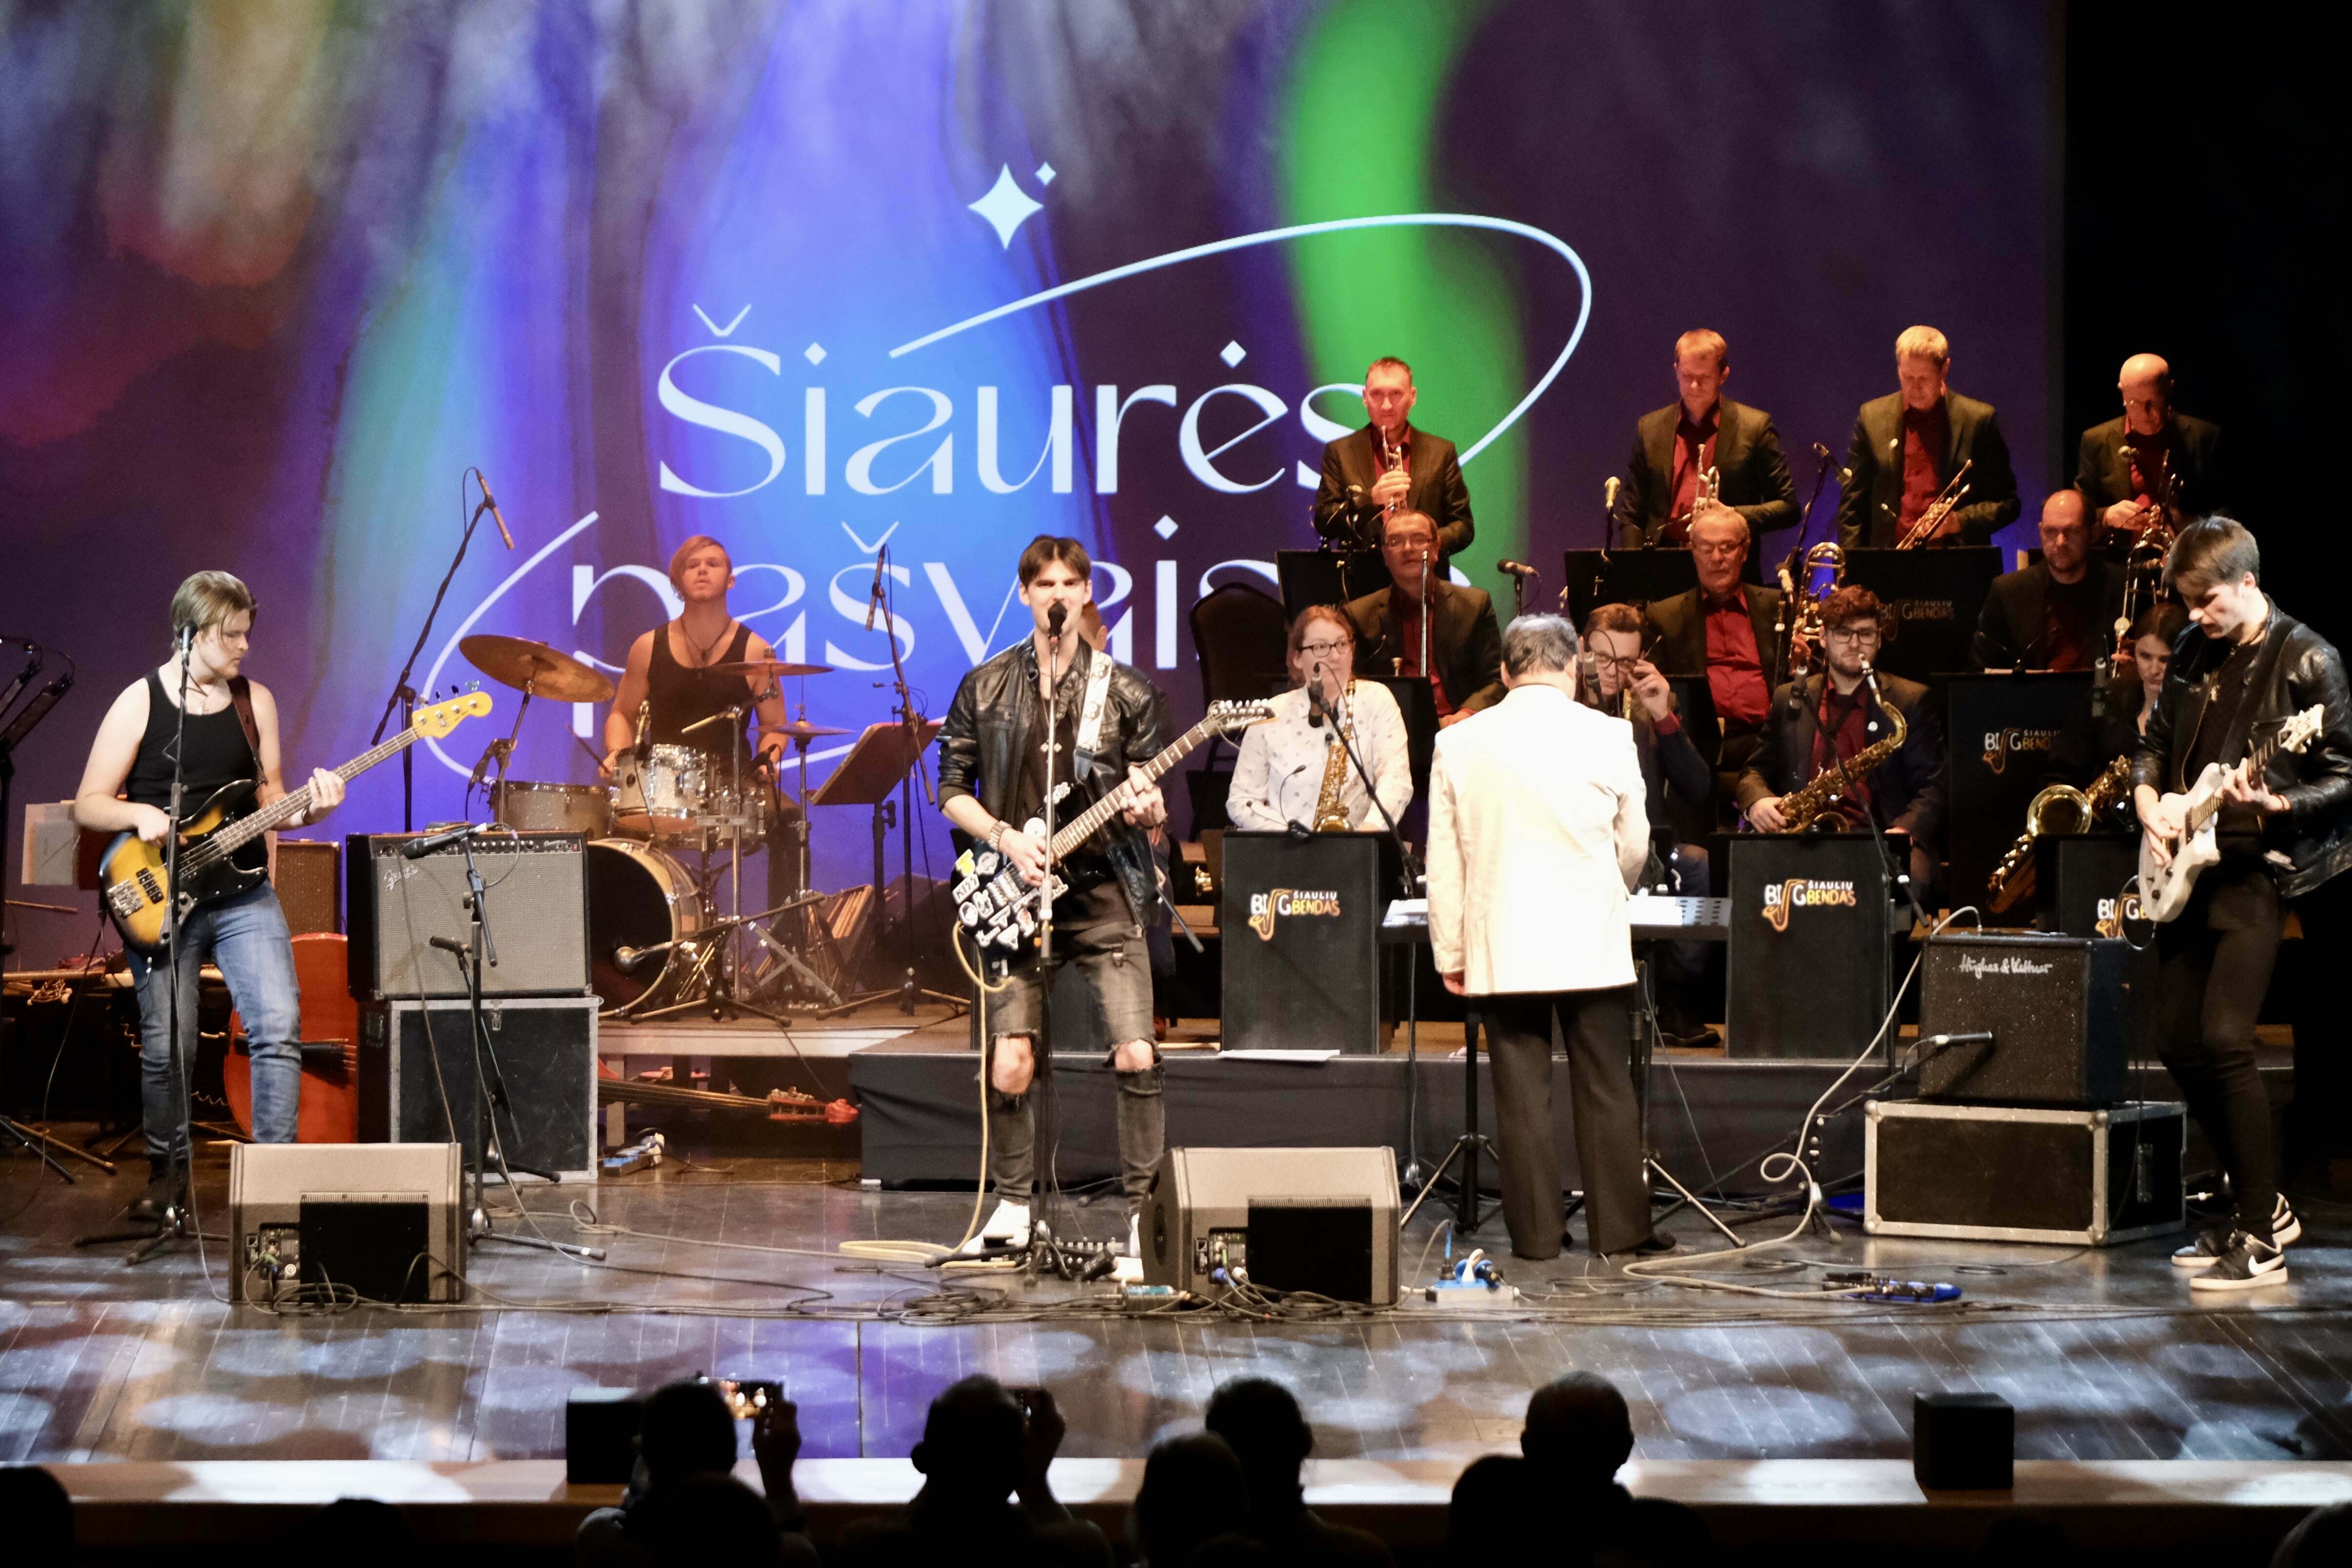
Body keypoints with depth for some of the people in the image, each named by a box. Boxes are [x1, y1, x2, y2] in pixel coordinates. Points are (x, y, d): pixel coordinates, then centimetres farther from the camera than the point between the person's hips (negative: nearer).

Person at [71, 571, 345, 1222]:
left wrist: (306, 809, -9)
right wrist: (140, 815, -19)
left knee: (280, 1026, -12)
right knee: (168, 1047, -2)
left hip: (242, 892, 3)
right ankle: (168, 1173, 18)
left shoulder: (255, 701, 9)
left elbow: (267, 801, 12)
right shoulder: (140, 703, -2)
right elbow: (88, 804, 0)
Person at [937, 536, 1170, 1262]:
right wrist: (1006, 839, -8)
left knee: (1137, 1055, -13)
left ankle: (1145, 1218, -4)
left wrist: (1147, 809, -15)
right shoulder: (986, 688, 5)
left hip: (1105, 893, -1)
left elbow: (1155, 804, 8)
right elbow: (953, 791, 8)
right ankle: (1011, 1209, 15)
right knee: (1009, 1065, -4)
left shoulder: (1126, 693, 3)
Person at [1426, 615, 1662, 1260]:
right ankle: (1621, 1228, 9)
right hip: (1590, 942, -1)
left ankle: (1535, 1232, 5)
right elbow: (1633, 847, 9)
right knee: (1606, 1091, 6)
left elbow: (1444, 862, 4)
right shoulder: (1607, 737, -3)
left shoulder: (1458, 745, 0)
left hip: (1501, 947, 1)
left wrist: (1450, 952, 11)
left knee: (1522, 1093, 4)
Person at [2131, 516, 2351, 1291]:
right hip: (2188, 868, 8)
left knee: (2224, 1038, -17)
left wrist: (2273, 803, -25)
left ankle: (2260, 1242, -12)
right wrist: (2150, 805, 3)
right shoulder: (2194, 650, 12)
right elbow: (2155, 743, 22)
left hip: (2260, 869, -8)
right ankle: (2258, 1205, 22)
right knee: (2178, 1041, 8)